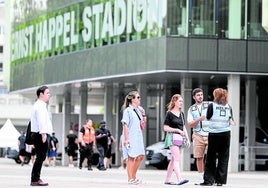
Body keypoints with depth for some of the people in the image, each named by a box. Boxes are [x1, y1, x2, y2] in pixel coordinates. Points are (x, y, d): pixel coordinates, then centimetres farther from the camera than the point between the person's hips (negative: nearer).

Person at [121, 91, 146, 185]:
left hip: (138, 137, 8)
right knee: (131, 157, -4)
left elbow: (143, 122, 22)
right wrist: (126, 139, -18)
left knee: (140, 156, 6)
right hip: (131, 137, -8)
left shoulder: (138, 110, 13)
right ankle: (130, 179, 1)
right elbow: (125, 125, -12)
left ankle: (133, 176, 18)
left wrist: (143, 114, 6)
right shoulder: (128, 111, -8)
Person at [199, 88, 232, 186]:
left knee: (211, 157, 3)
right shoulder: (228, 106, 4)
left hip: (214, 133, -3)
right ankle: (220, 180, 5)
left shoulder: (212, 105, -5)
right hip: (226, 133, 3)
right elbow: (229, 118, 8)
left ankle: (209, 180, 1)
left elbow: (208, 117, 1)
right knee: (223, 158, 7)